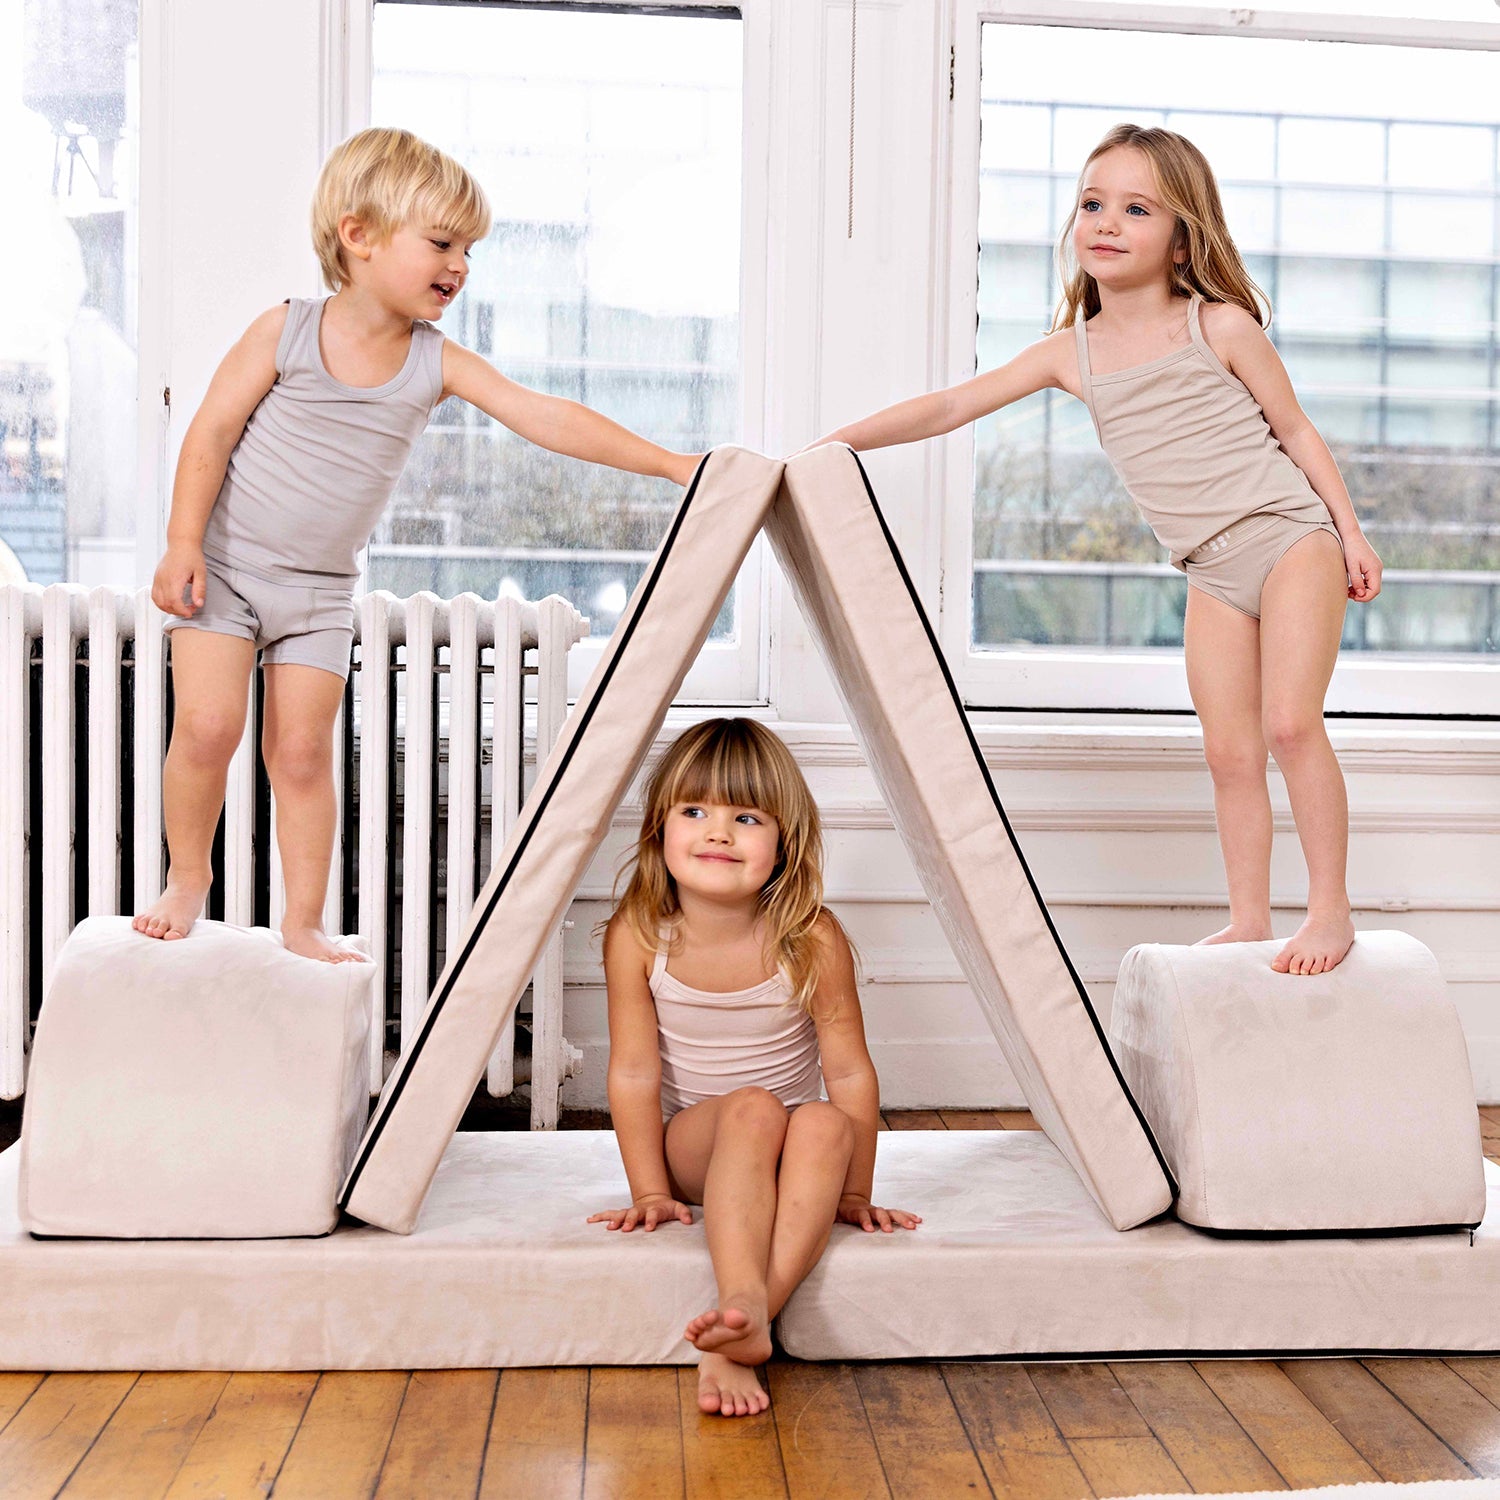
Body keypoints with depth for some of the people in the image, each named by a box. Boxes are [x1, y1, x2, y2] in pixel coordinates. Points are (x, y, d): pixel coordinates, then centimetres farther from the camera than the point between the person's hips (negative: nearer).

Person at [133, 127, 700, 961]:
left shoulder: (437, 364, -5)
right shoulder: (286, 332, -11)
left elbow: (548, 420, -11)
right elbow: (212, 432, -8)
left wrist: (670, 464, -18)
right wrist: (183, 542, -14)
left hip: (322, 590, 3)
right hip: (225, 565, -2)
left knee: (304, 751, 1)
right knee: (209, 723, -12)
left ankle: (305, 921, 12)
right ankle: (187, 878, 11)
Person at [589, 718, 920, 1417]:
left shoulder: (811, 939, -16)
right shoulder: (638, 937, -14)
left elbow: (849, 1071, -10)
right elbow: (635, 1072, -9)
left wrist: (854, 1192, -7)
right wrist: (651, 1192, -10)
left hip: (791, 1154, 1)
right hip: (692, 1145, 0)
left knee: (826, 1125, -34)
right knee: (752, 1109, -33)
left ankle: (736, 1336, -46)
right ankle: (744, 1307, -49)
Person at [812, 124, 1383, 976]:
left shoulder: (1221, 326, -4)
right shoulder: (1072, 354, 4)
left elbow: (1297, 430, 3)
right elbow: (951, 407, 2)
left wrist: (1351, 532, 0)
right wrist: (837, 443, -5)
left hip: (1291, 535, -4)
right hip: (1212, 572, 4)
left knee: (1291, 721, -16)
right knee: (1230, 751, 2)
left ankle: (1331, 908, -5)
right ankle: (1249, 920, 12)